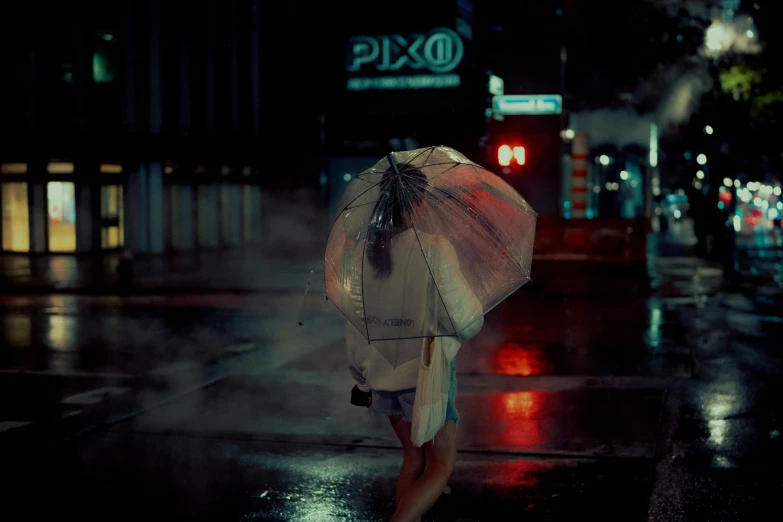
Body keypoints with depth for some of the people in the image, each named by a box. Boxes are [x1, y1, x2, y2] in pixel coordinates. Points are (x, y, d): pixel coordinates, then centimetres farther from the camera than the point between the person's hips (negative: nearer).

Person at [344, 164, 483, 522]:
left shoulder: (368, 251, 0)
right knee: (441, 466, 7)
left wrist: (361, 379, 17)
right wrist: (475, 317, 5)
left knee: (413, 458, 22)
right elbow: (465, 319, -18)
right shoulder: (435, 250, -16)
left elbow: (356, 327, 6)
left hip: (382, 374, 6)